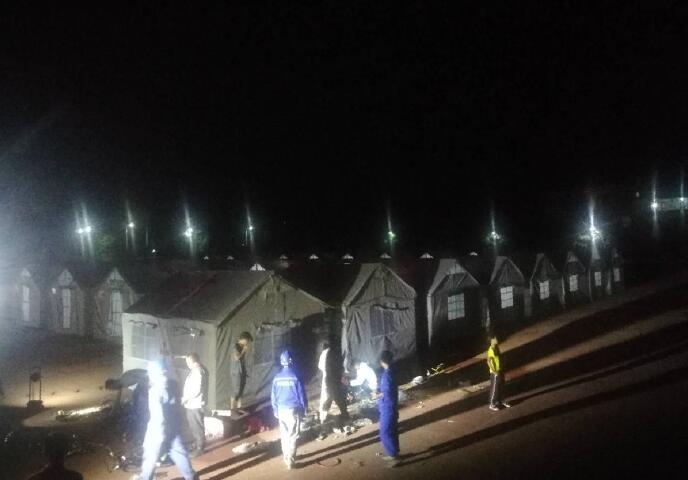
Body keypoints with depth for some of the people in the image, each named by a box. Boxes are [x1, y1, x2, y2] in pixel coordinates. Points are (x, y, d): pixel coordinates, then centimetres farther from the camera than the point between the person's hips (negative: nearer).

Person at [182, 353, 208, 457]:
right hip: (191, 404, 10)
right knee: (193, 425, 20)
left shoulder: (198, 371, -22)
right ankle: (197, 443, 34)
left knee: (197, 426, 1)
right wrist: (185, 398, 9)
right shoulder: (195, 370, 9)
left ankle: (199, 447, 11)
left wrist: (186, 398, -16)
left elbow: (197, 389, -25)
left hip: (195, 404, -10)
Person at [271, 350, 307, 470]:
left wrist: (275, 410, 15)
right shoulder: (295, 377, -13)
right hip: (293, 409, -4)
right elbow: (301, 394, -6)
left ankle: (286, 456, 29)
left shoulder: (277, 377, -3)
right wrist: (304, 407, 7)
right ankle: (290, 460, -2)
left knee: (284, 434, 18)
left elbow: (273, 396, 4)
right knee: (292, 436, 1)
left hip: (281, 410, 4)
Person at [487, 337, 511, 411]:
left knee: (499, 387, 19)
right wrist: (494, 371, -23)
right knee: (494, 388, 2)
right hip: (495, 372, -8)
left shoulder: (497, 347, 5)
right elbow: (488, 362, -27)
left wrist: (501, 369, 17)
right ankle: (492, 404, 13)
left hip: (499, 371, 9)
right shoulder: (491, 350, -24)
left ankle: (499, 401, 32)